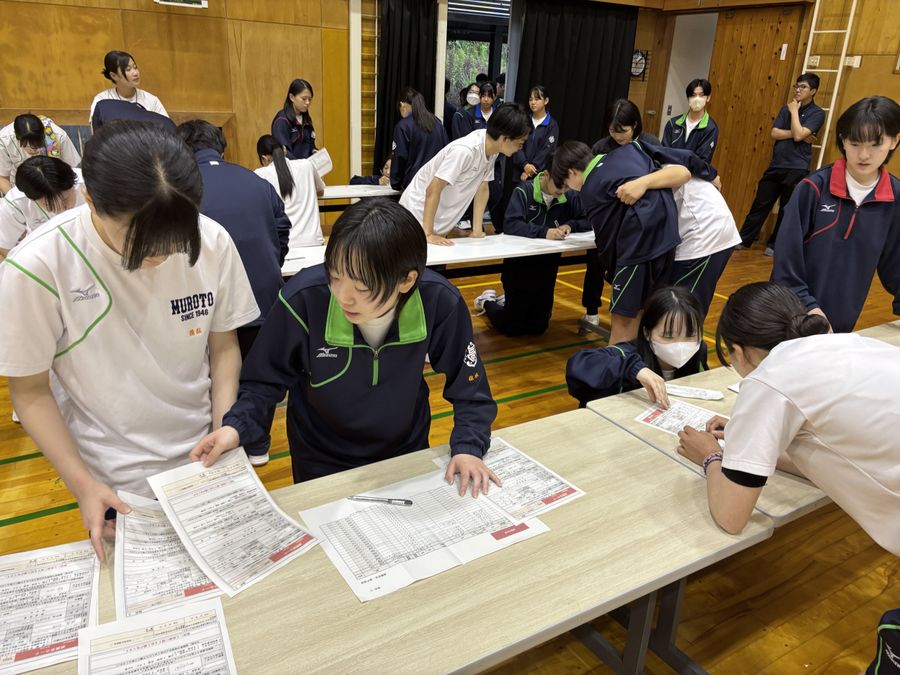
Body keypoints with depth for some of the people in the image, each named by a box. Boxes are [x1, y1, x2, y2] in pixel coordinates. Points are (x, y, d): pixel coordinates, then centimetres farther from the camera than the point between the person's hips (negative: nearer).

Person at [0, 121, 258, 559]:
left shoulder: (213, 243, -16)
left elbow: (223, 347, -2)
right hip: (114, 483, -1)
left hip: (204, 462, 2)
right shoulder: (37, 268, -22)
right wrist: (81, 485, -17)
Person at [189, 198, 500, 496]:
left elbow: (470, 390, -14)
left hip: (408, 456, 2)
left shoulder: (439, 303, -28)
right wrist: (237, 426, -31)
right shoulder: (303, 300, -30)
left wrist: (468, 448, -28)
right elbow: (264, 382, -14)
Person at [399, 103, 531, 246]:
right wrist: (428, 234, -26)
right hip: (419, 216, -7)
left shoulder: (492, 149, -5)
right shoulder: (465, 150, -29)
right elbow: (433, 190, -28)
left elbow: (482, 188, 4)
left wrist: (477, 230, 2)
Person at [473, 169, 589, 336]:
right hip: (519, 264, -5)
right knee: (511, 328, 1)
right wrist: (543, 232, -37)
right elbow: (510, 225, -25)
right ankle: (487, 302, 31)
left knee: (538, 327, 11)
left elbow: (587, 222, 2)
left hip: (547, 267, 5)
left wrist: (570, 225, -19)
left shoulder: (570, 196, -2)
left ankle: (507, 301, 37)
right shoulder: (524, 191, -15)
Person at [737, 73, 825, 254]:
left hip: (797, 169, -4)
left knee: (786, 210, 5)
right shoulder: (786, 108, 11)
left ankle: (774, 244, 16)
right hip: (776, 165, 4)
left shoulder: (817, 113, -5)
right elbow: (774, 133, -1)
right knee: (760, 204, 7)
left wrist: (794, 111, -8)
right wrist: (798, 134, -11)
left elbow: (798, 134, -18)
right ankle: (743, 239, 15)